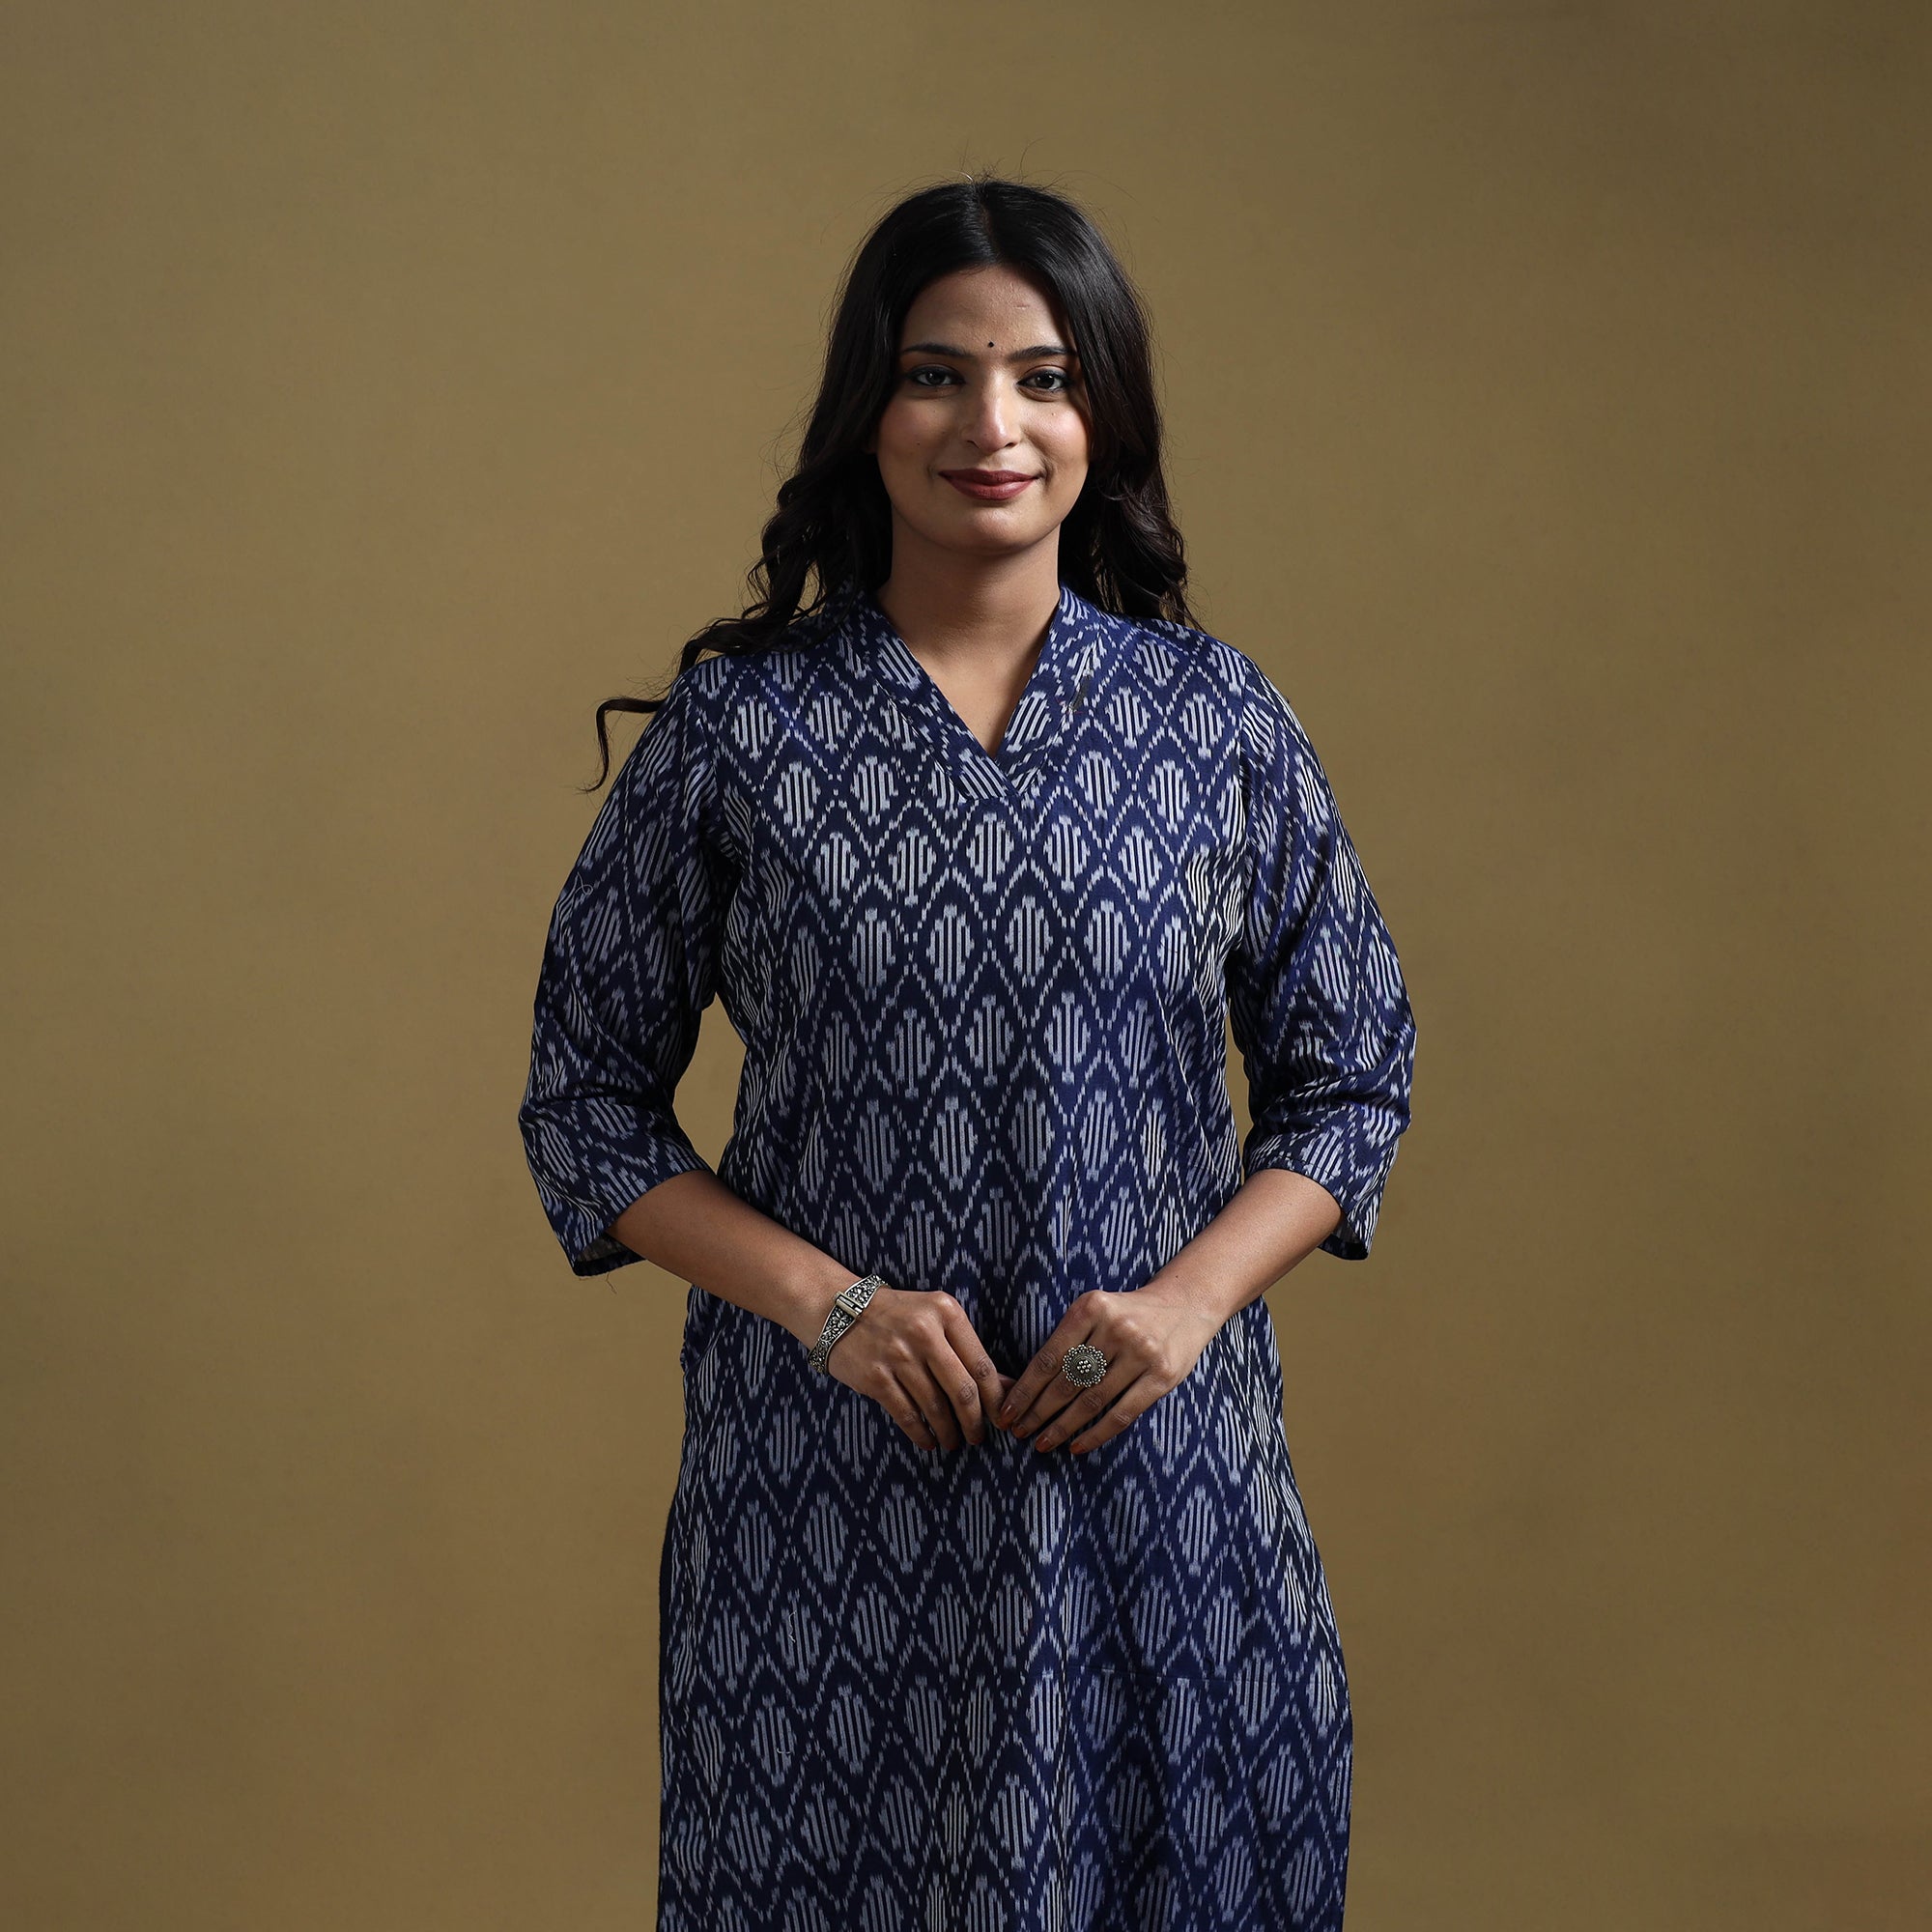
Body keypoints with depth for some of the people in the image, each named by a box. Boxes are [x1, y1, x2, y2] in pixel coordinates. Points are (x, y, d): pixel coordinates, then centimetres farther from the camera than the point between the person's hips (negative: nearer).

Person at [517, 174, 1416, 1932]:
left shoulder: (1220, 720, 2)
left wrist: (1189, 1298, -9)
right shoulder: (733, 726, -1)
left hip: (1153, 1453, 1)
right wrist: (825, 1297, -11)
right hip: (824, 1480, -1)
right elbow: (587, 1101, 2)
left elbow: (1354, 1073, 7)